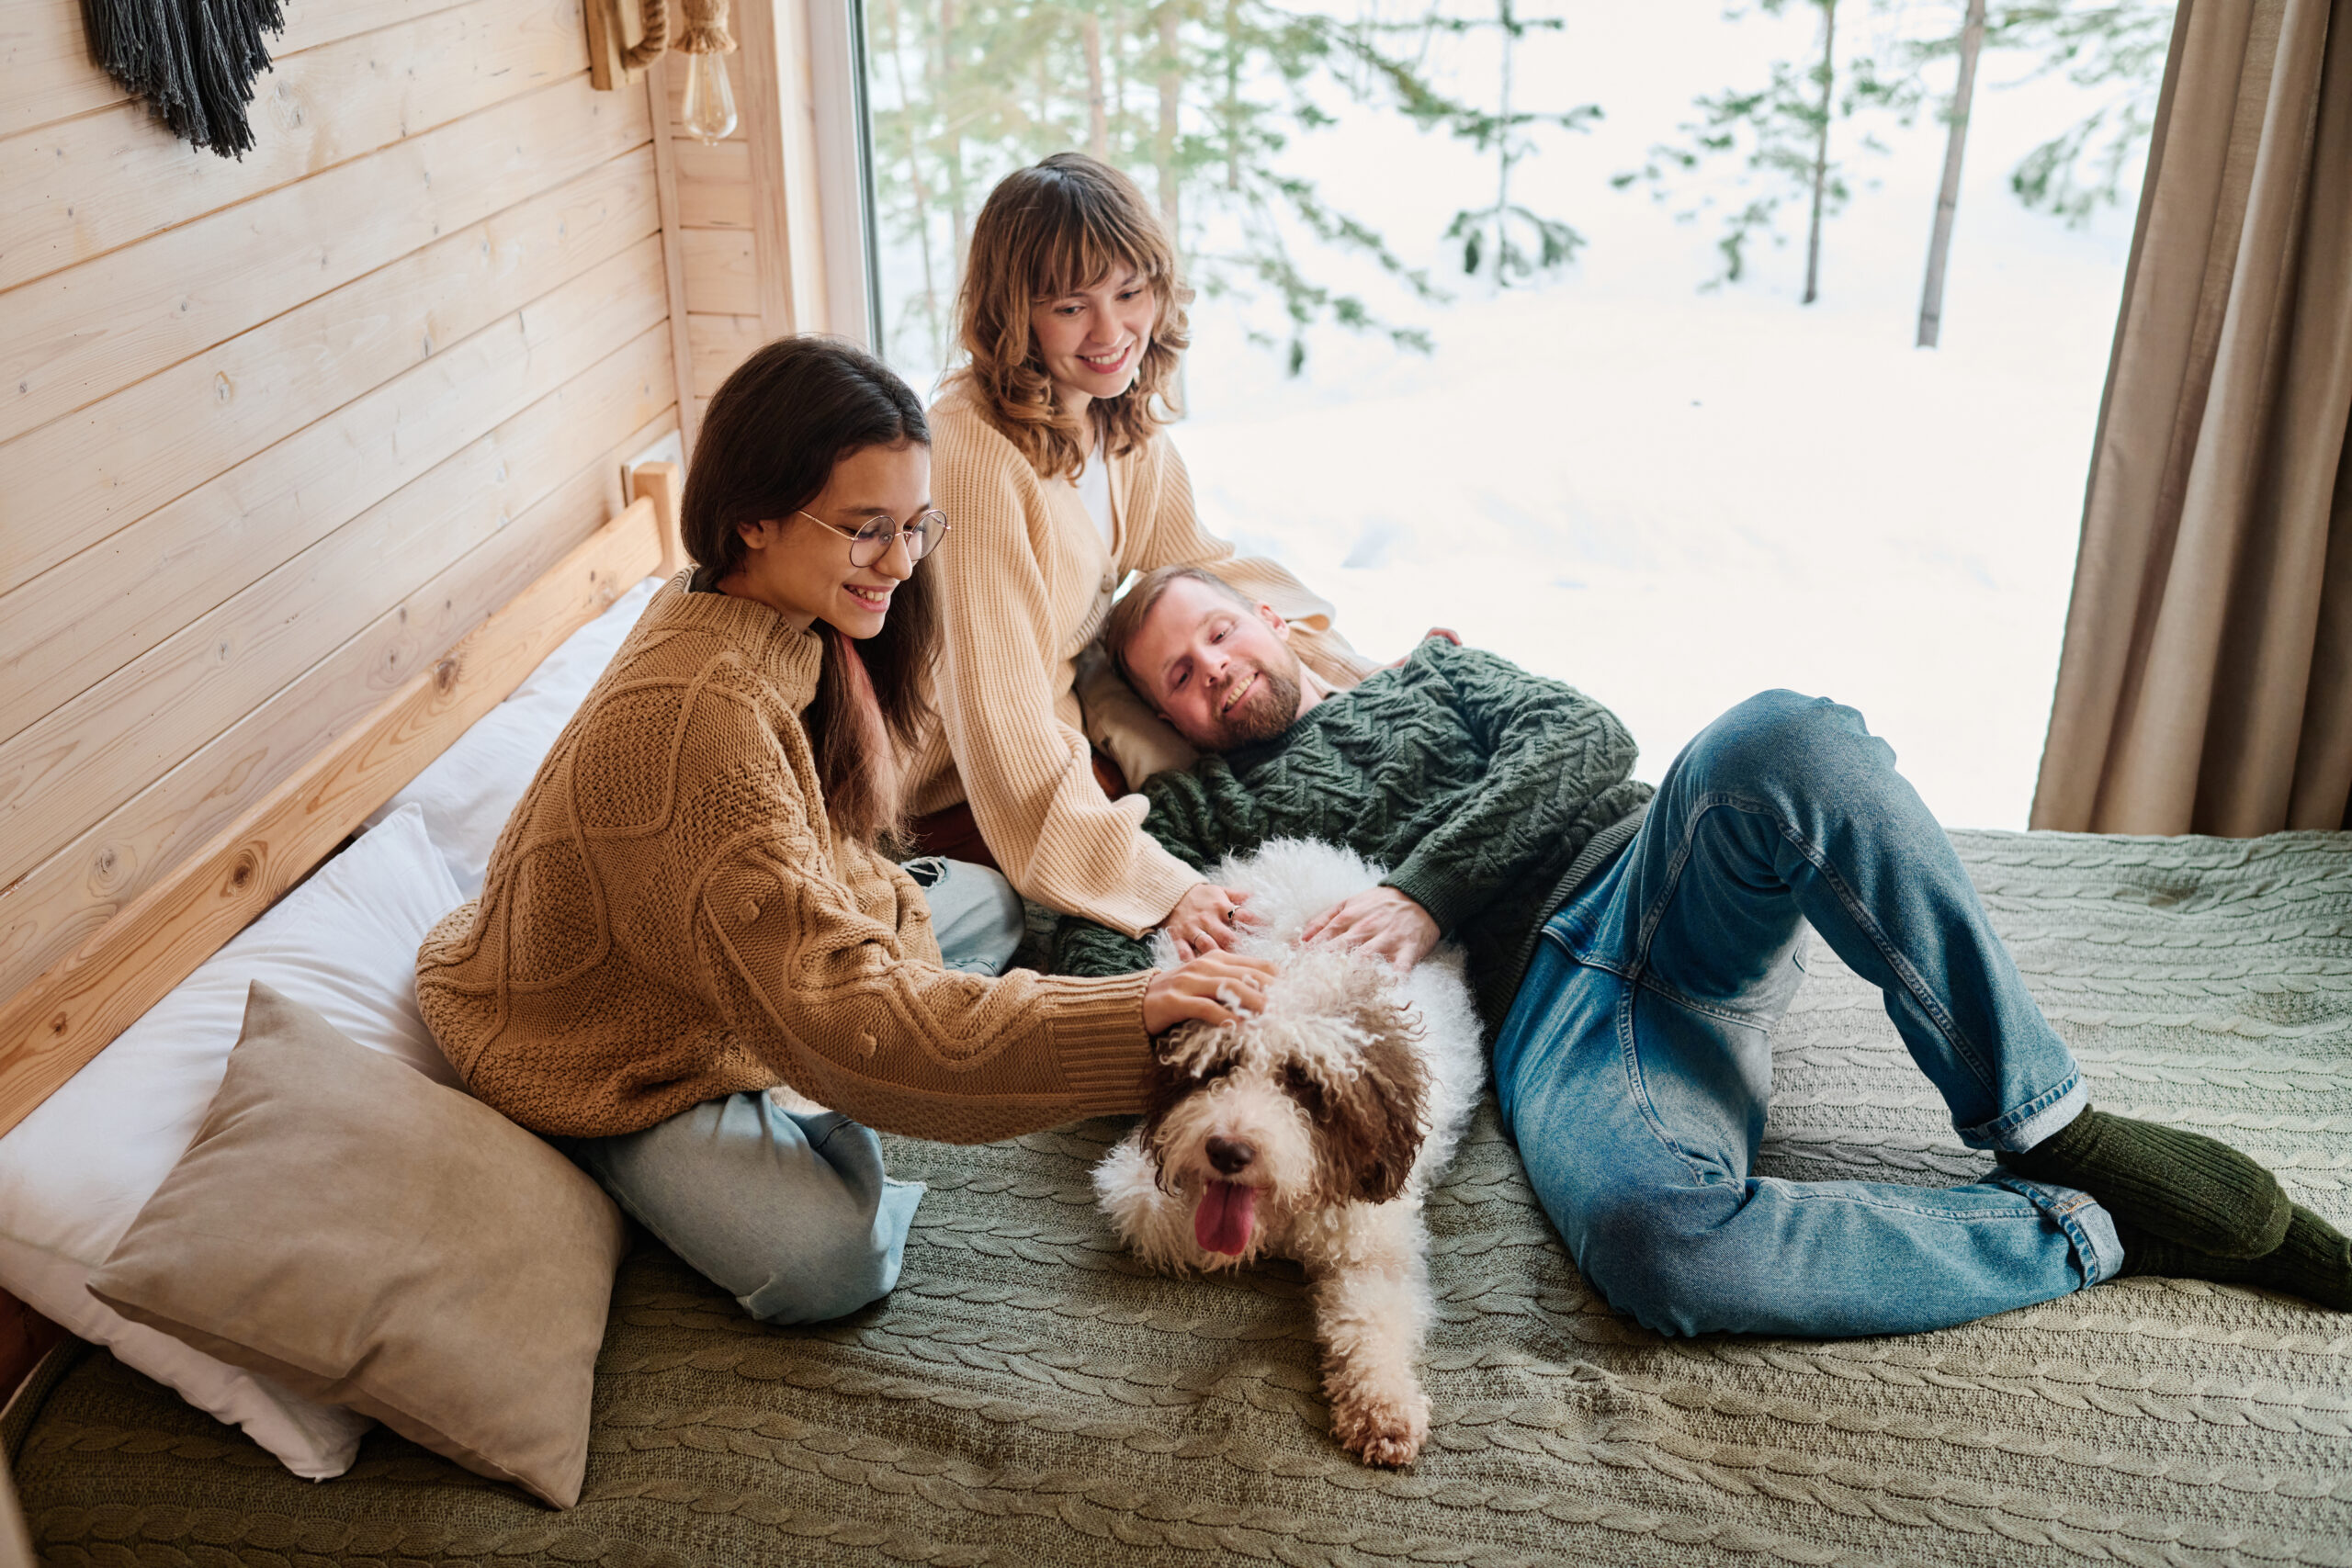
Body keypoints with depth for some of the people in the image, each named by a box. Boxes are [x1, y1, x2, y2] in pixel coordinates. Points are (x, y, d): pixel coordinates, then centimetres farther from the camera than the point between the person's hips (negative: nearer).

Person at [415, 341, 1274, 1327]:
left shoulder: (803, 631, -8)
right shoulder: (694, 715, -38)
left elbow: (832, 863, 7)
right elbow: (839, 1016, -40)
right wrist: (1128, 1017, -43)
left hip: (731, 967, 9)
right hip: (609, 1064, -9)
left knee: (990, 902, 13)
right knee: (829, 1260, -29)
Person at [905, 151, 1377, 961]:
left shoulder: (1124, 418, -3)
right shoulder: (976, 454, -29)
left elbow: (1192, 567, 13)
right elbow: (1001, 720, -30)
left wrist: (1351, 671, 1)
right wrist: (1157, 886, -34)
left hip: (1074, 734, 8)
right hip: (961, 798, -8)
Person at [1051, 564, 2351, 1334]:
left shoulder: (1424, 676, 28)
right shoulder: (1197, 814, 24)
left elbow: (1582, 738, 9)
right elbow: (1083, 957, 9)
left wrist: (1427, 885, -5)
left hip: (1654, 881, 2)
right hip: (1545, 1013, -2)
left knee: (1782, 741, -34)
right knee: (1646, 1231, -38)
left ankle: (2045, 1127, -20)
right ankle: (2082, 1230, -17)